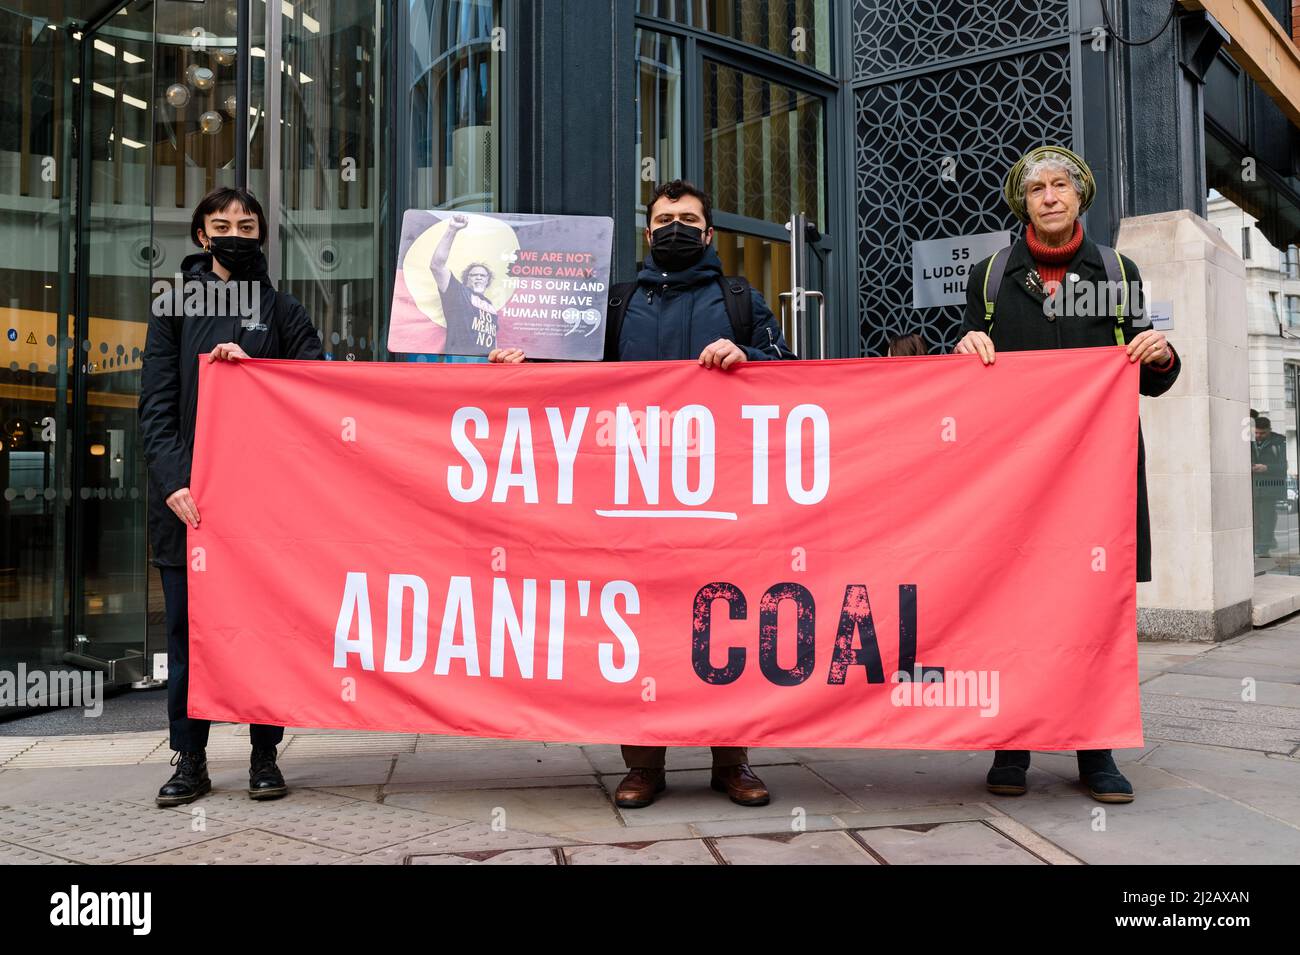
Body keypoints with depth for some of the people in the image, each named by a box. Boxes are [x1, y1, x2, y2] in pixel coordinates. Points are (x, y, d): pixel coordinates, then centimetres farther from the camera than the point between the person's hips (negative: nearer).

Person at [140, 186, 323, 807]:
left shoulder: (283, 311, 11)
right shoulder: (176, 307, 11)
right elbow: (155, 402, 2)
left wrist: (253, 365, -14)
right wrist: (173, 480, -11)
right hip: (187, 497, 1)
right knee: (188, 628, 5)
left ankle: (264, 756, 14)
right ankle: (190, 759, 16)